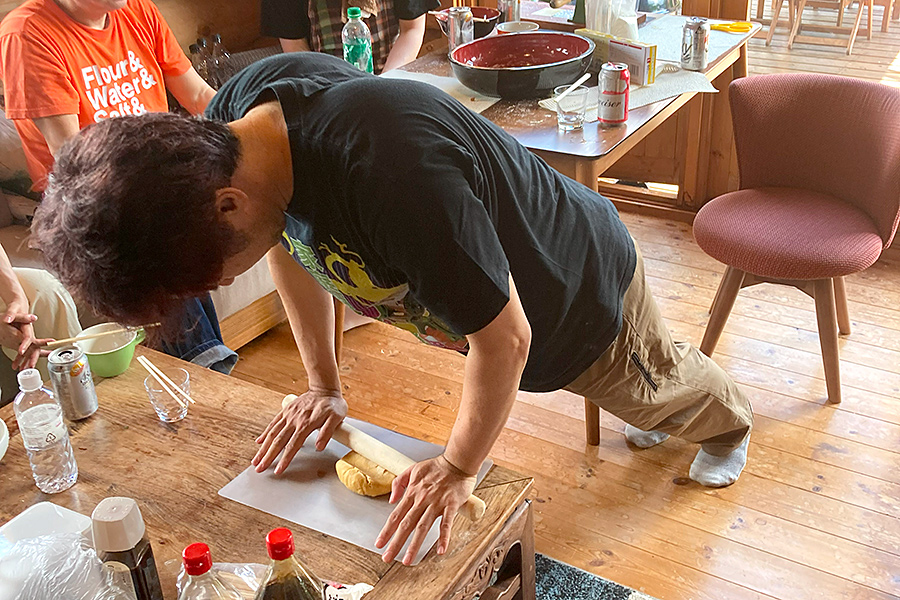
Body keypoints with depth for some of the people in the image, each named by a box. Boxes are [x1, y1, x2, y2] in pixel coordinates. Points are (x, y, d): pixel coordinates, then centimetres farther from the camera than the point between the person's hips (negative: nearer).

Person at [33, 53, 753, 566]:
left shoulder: (394, 183, -51)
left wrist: (459, 466, -21)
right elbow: (294, 244, -3)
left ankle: (731, 424, 62)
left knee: (654, 388, 28)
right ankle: (659, 416, 67)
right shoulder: (231, 124, -23)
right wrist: (324, 386, -1)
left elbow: (504, 340, -36)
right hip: (493, 273, 6)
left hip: (583, 282, -5)